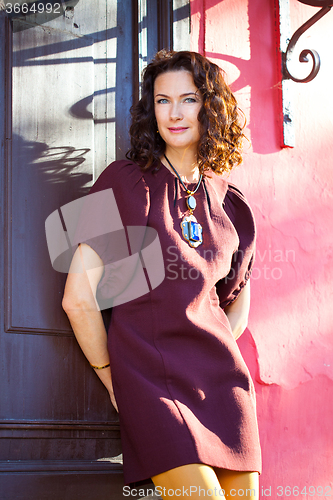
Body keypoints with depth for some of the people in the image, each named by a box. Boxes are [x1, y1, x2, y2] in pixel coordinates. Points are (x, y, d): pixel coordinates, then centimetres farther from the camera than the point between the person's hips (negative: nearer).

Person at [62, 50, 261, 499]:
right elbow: (78, 297, -5)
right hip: (152, 383, -5)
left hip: (223, 382, 5)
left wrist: (213, 359, 14)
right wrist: (114, 380, 0)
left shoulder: (229, 204, 13)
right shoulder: (126, 183, -1)